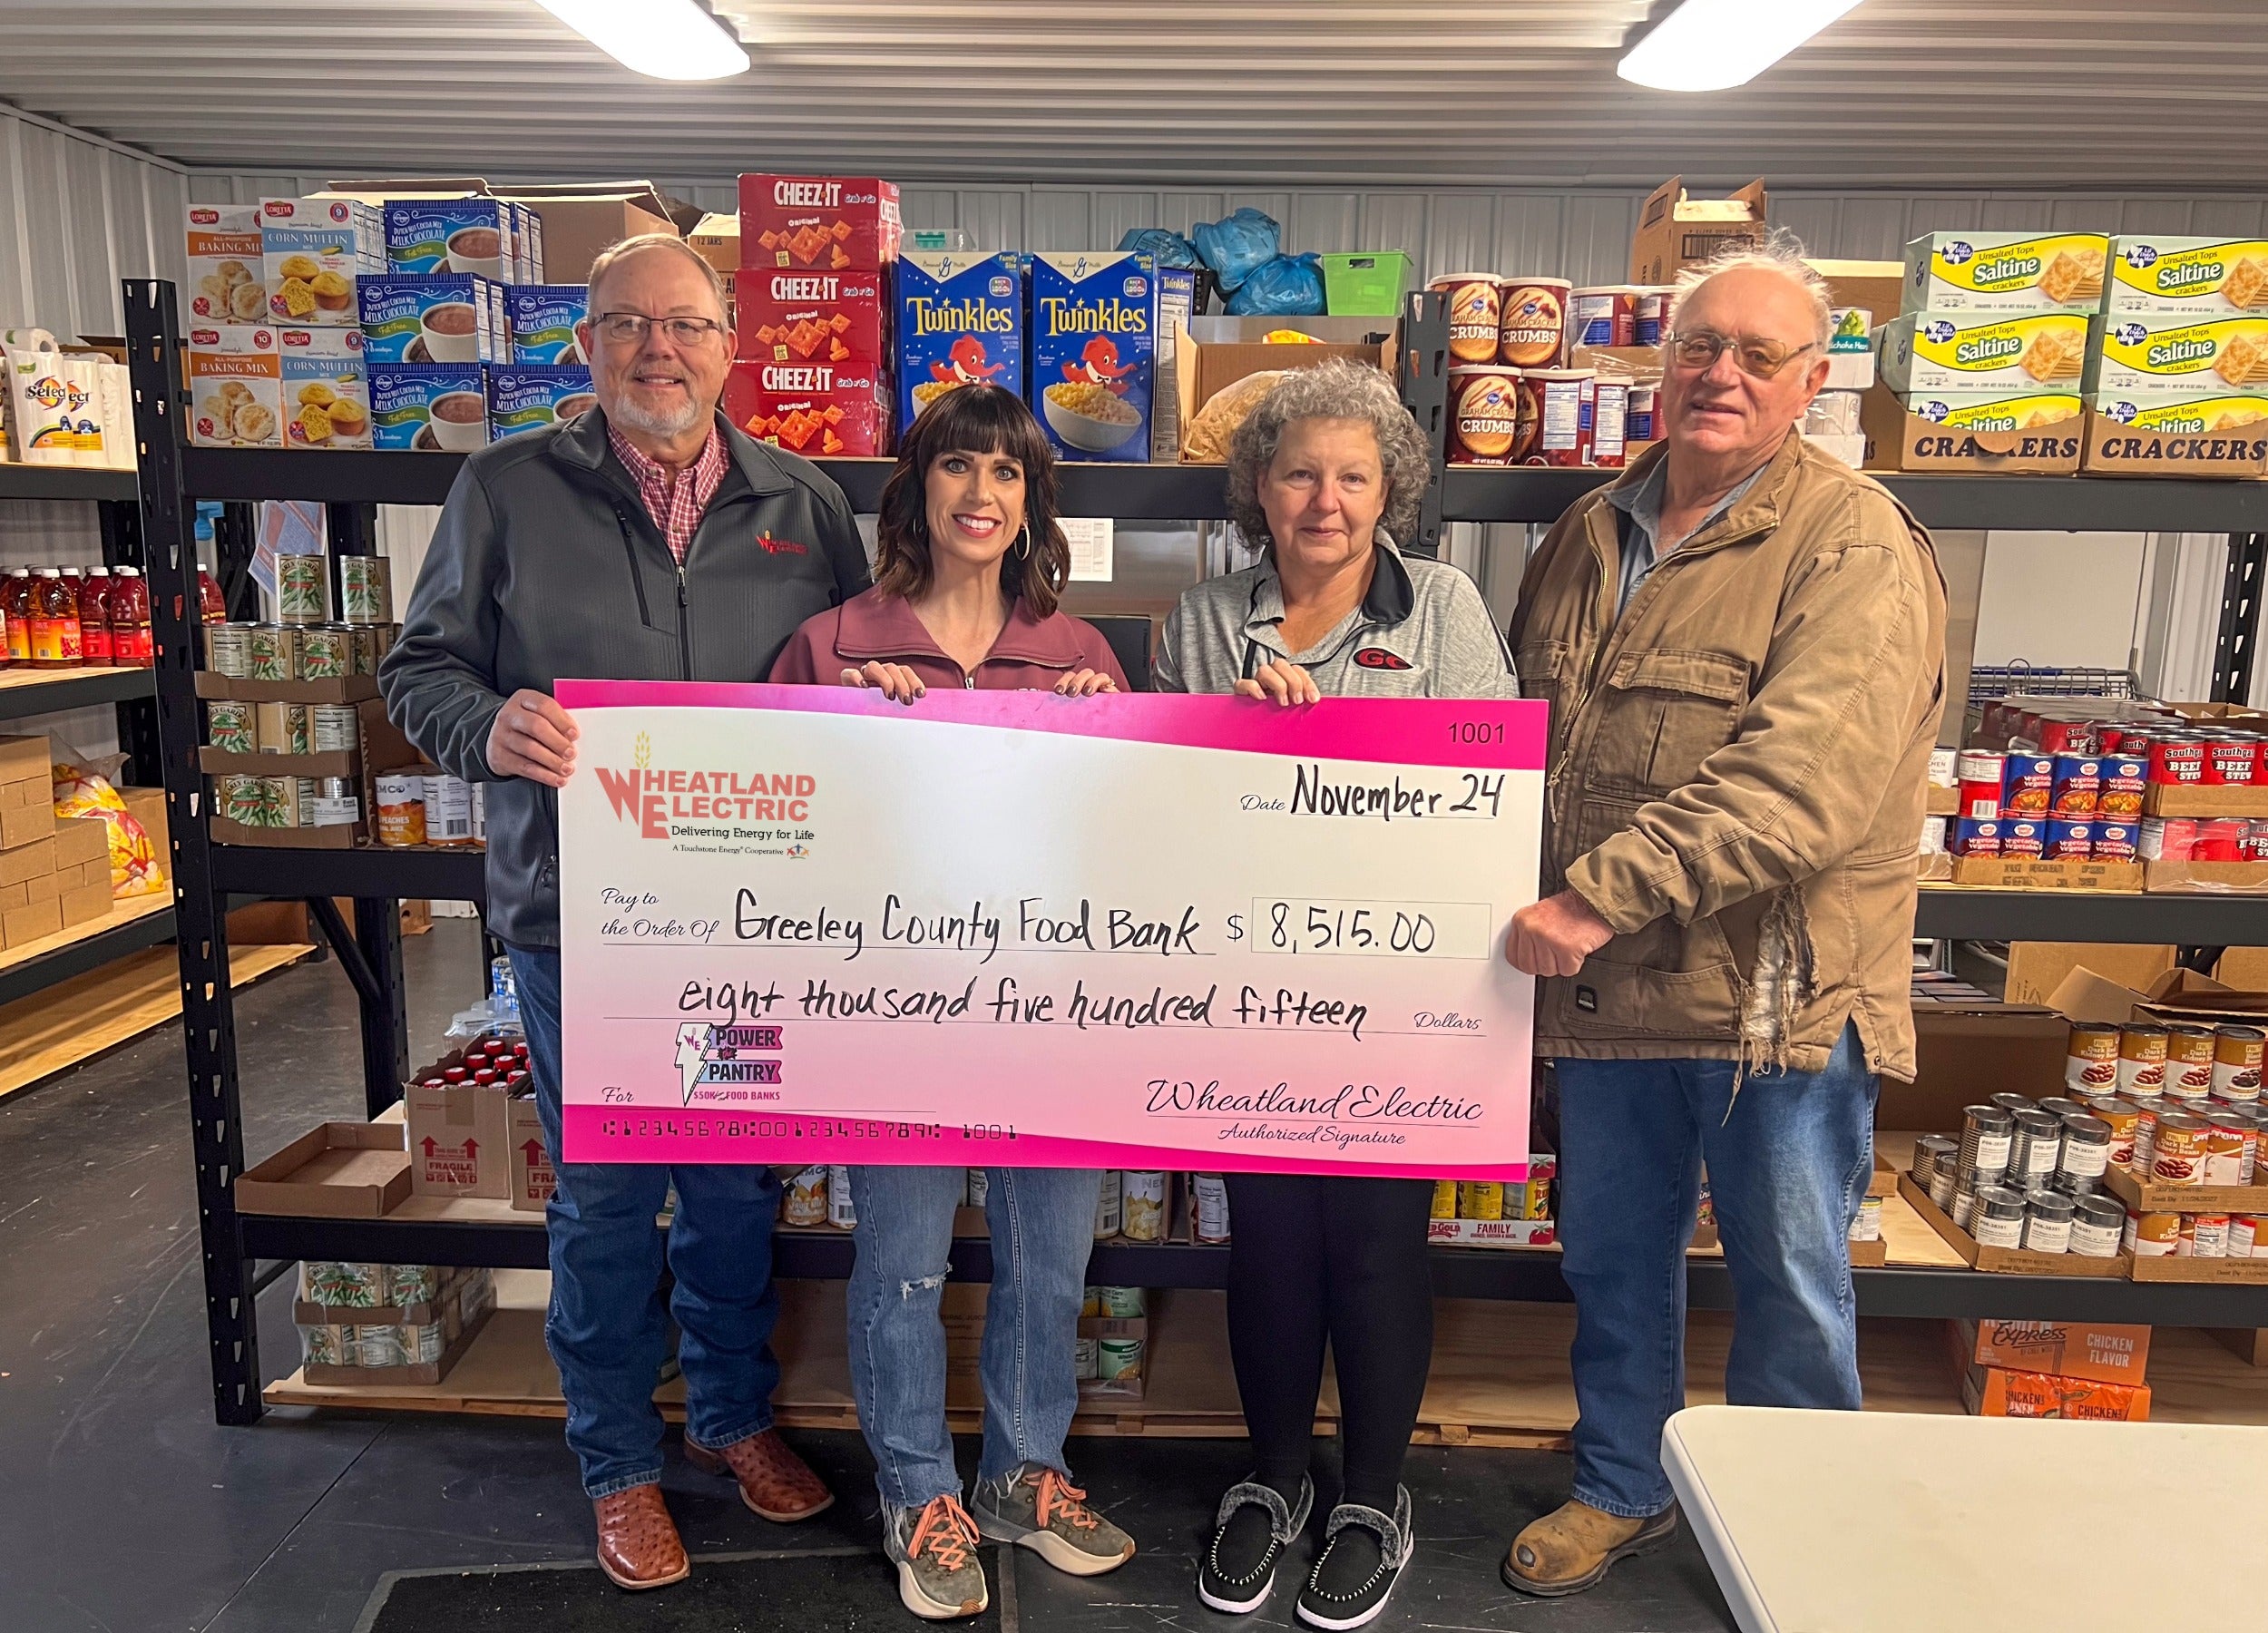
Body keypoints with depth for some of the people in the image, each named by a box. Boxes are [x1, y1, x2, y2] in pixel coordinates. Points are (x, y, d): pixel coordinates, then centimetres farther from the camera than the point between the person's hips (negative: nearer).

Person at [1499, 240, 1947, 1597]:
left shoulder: (1856, 546, -12)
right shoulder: (1590, 536, 9)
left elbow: (1798, 780, -25)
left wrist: (1597, 895, -27)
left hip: (1780, 989, -5)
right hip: (1604, 982, 6)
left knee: (1791, 1283, 13)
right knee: (1614, 1257, 19)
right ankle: (1624, 1489, 41)